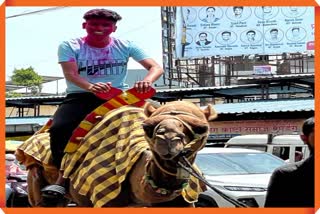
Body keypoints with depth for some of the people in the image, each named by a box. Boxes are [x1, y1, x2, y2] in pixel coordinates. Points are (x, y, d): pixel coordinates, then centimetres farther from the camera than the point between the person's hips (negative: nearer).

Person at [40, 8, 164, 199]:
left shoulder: (125, 46, 3)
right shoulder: (70, 46, 0)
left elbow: (156, 67, -4)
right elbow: (71, 74, -17)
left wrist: (147, 81, -30)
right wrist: (90, 86, -40)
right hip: (80, 96, -1)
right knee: (59, 128, -30)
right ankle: (63, 176, -18)